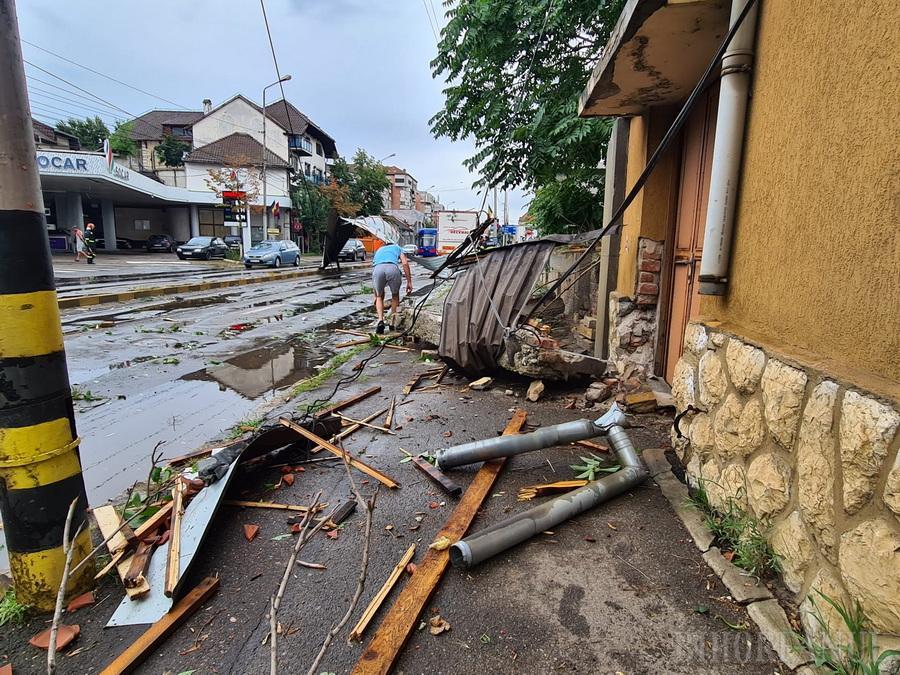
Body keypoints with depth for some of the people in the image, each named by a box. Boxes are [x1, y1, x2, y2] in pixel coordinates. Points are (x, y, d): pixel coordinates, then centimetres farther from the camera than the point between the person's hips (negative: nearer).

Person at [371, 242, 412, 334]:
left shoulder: (378, 250, 42)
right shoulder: (397, 248, 37)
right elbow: (405, 263, 14)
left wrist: (376, 296, 51)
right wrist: (409, 282, 13)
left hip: (378, 269, 1)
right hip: (393, 268, -1)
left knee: (379, 297, 25)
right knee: (395, 295, 26)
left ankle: (380, 320, 3)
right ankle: (393, 323, 25)